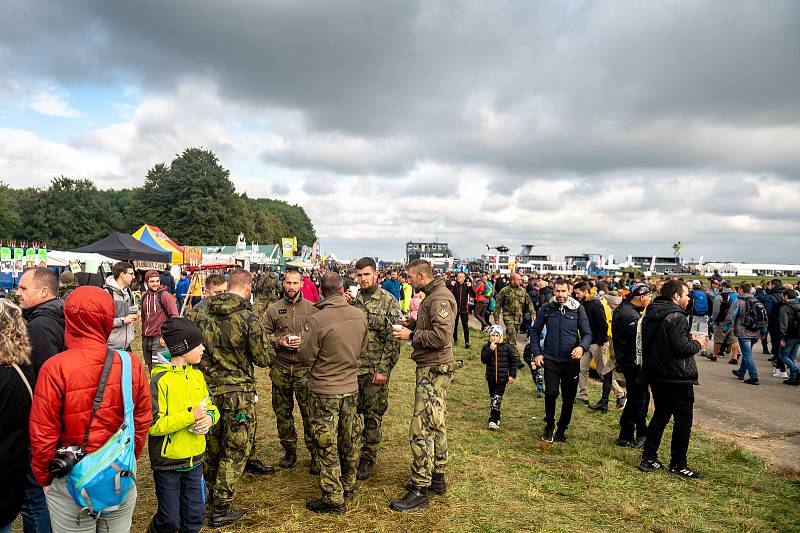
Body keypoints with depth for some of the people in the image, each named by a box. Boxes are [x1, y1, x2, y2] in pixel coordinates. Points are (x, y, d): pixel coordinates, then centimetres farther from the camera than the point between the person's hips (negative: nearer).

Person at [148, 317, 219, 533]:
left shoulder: (196, 375, 2)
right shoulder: (160, 380, -19)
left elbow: (211, 406, 11)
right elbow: (153, 425, -23)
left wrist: (209, 417, -11)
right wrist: (190, 416, -26)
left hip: (195, 459, 6)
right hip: (168, 463, -5)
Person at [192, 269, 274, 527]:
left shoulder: (203, 315, -1)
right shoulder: (249, 319, -17)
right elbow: (264, 358, -11)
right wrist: (266, 343, 7)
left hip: (208, 388, 6)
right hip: (238, 392, -6)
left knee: (212, 442, 22)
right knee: (235, 449, 7)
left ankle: (210, 493, 39)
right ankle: (221, 509, 11)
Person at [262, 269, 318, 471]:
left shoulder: (312, 308, 0)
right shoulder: (273, 309, 5)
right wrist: (278, 341, -10)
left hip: (305, 369, -2)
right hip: (280, 368, 3)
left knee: (310, 413, -1)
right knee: (282, 412, 13)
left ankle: (315, 453, 12)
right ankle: (289, 451, 29)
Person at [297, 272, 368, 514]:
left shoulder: (317, 320, -22)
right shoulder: (359, 315, -6)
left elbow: (305, 357, -13)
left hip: (325, 390, -5)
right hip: (351, 387, 5)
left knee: (327, 445, 6)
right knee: (350, 438, 19)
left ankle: (333, 498, 14)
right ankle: (348, 484, 36)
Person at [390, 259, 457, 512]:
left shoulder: (440, 299, -18)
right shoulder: (432, 296, 14)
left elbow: (442, 336, -26)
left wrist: (411, 336, -17)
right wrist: (413, 324, 2)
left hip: (433, 370, -11)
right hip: (433, 368, 11)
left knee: (421, 428, -8)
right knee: (436, 424, 18)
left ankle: (419, 492, 0)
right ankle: (437, 477, 31)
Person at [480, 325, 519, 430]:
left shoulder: (507, 347, -4)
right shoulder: (486, 347, 1)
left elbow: (515, 360, 3)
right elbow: (483, 360, -10)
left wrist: (512, 375, 1)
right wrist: (490, 350, -22)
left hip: (502, 378, -3)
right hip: (491, 378, 3)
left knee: (497, 399, -10)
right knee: (492, 398, 12)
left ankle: (493, 421, -11)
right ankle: (496, 419, 27)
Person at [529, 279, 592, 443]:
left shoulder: (578, 309, -1)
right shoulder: (547, 309, 1)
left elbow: (587, 334, 3)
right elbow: (535, 331, 10)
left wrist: (582, 347, -17)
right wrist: (536, 353, 1)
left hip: (572, 361, 1)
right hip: (551, 359, -1)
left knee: (569, 397, 8)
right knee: (551, 393, -12)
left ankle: (562, 429, 28)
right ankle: (549, 425, 14)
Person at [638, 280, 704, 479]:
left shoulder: (650, 315, 9)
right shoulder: (676, 317, -19)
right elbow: (680, 348, -25)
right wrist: (697, 343, -5)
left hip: (656, 375, 9)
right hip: (677, 378, -9)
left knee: (660, 415, 18)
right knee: (683, 420, 4)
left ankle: (648, 459, 20)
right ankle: (677, 465, 12)